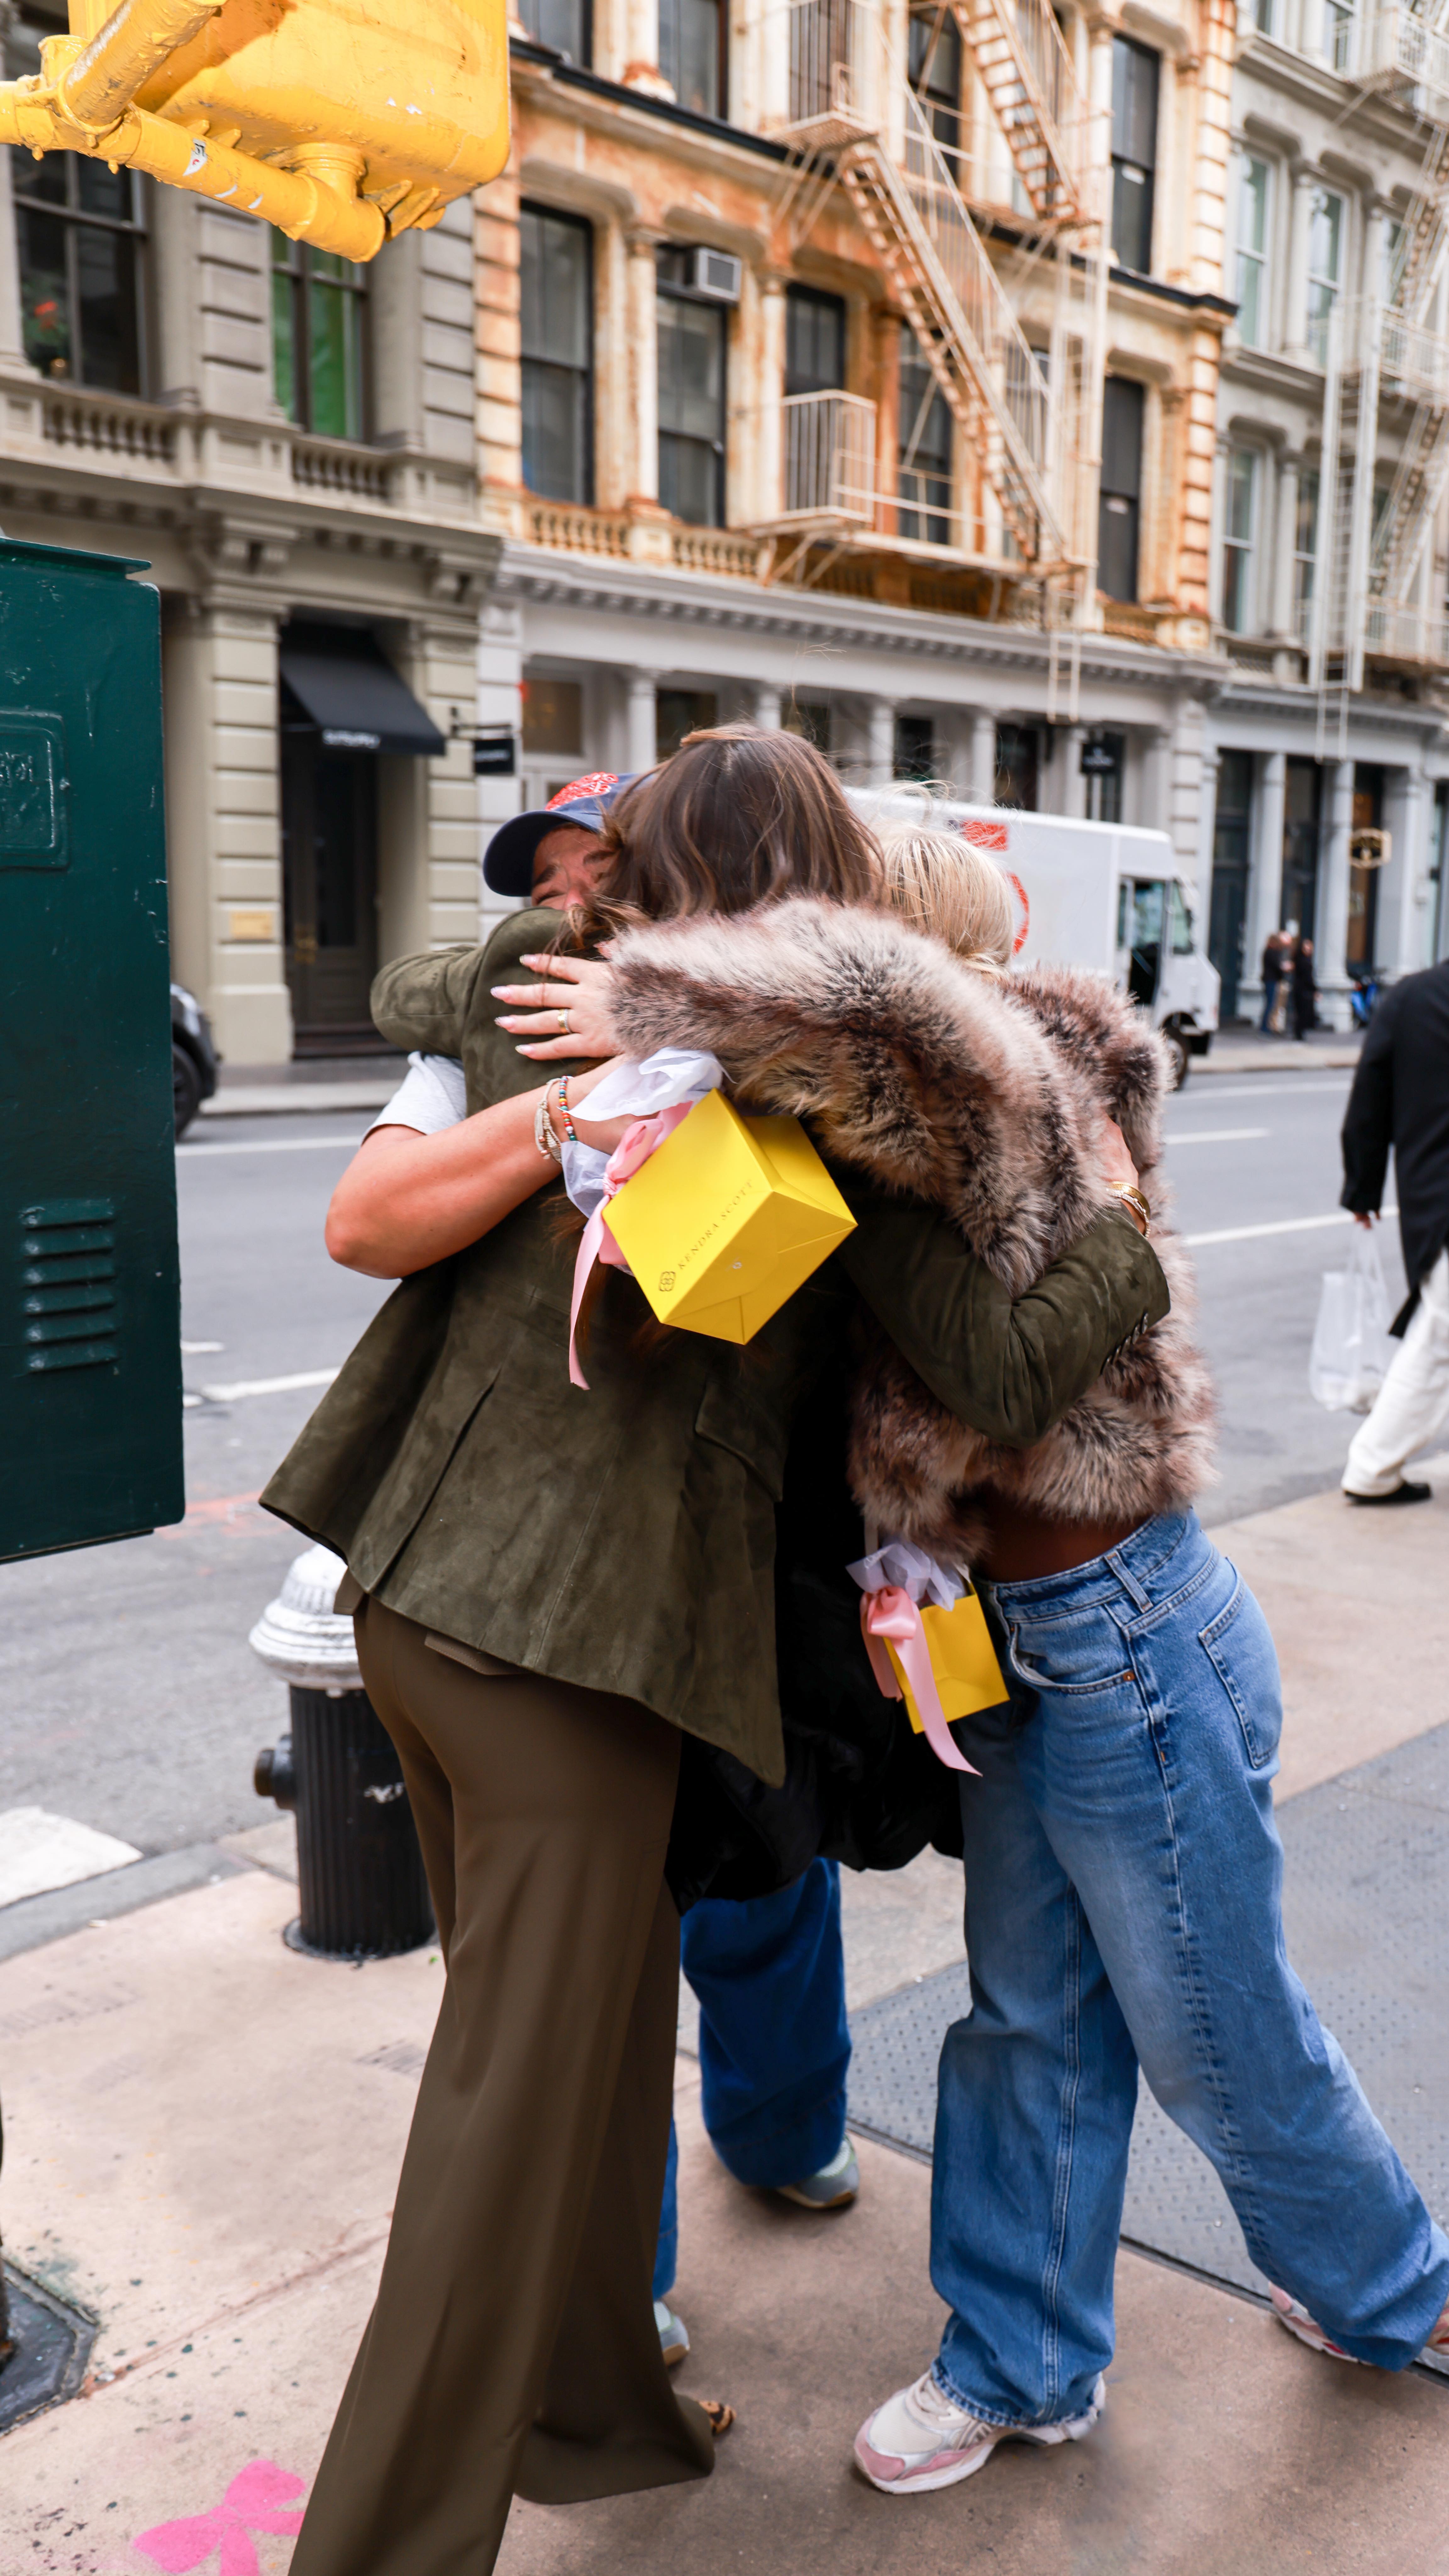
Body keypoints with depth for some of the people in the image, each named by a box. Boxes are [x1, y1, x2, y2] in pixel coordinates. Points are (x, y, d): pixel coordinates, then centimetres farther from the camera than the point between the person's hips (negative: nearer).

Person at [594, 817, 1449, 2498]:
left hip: (1128, 1649, -9)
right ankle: (1022, 2369, 39)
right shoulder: (939, 1118, 6)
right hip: (1030, 1649, 9)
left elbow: (878, 1004, -44)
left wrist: (631, 1002, -34)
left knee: (1218, 2040, 14)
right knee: (1031, 2028, 20)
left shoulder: (1006, 1085, -22)